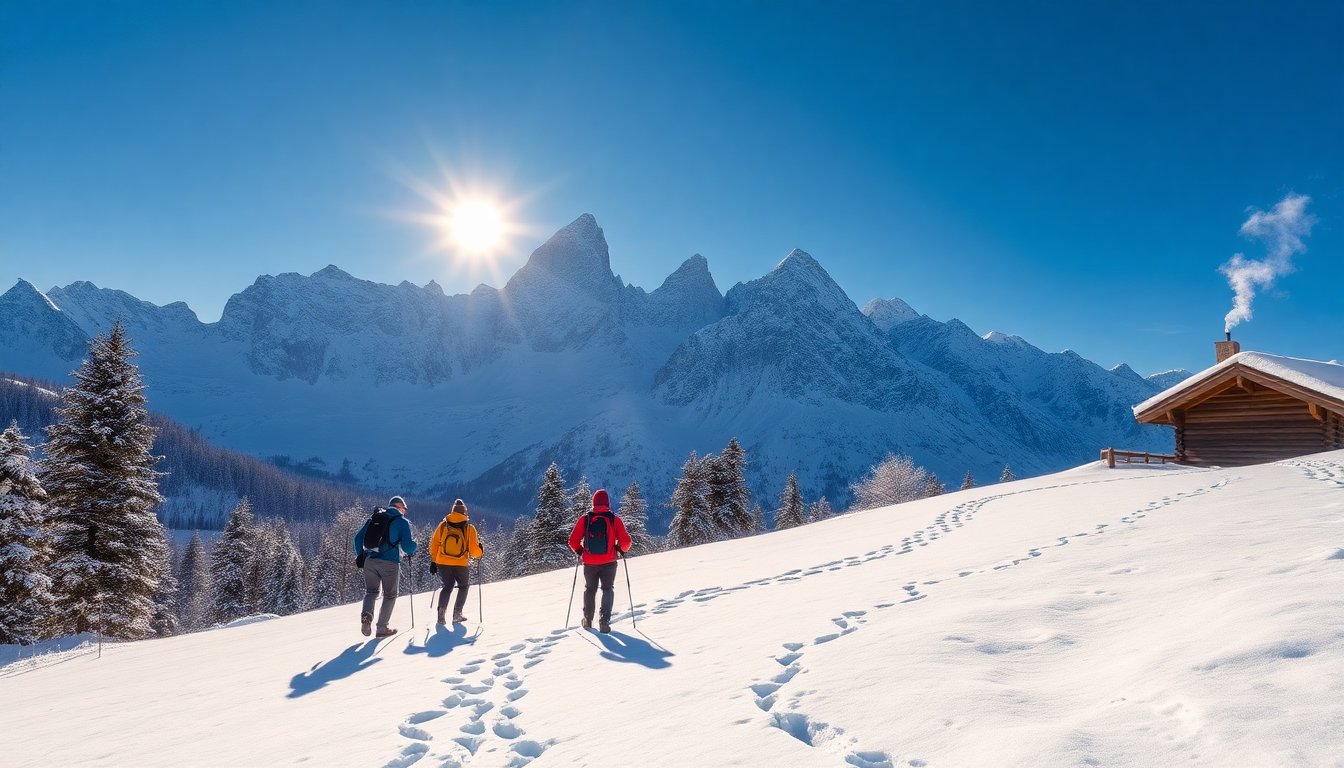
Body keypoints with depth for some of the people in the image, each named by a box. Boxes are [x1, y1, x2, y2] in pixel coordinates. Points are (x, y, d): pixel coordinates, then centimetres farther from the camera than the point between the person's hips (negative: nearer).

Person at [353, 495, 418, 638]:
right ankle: (382, 628, 11)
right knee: (390, 595, 12)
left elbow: (358, 538, 13)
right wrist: (413, 547, 13)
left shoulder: (374, 518, 14)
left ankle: (366, 615, -10)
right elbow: (408, 546, -9)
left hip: (370, 560, 4)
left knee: (371, 591, 18)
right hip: (390, 563, -4)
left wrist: (361, 555, 23)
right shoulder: (402, 522, 0)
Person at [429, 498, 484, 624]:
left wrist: (433, 561, 12)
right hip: (461, 565, -2)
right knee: (463, 587, 21)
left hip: (442, 563, 2)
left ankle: (442, 612, 0)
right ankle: (457, 614, 14)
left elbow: (434, 544, 3)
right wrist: (480, 553, 11)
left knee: (447, 587, 19)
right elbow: (474, 551, -11)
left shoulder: (443, 525, -1)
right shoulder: (469, 528, -9)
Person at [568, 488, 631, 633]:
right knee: (608, 590, 13)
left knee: (590, 589, 21)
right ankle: (604, 620, -2)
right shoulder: (615, 520, -8)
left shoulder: (584, 519, -5)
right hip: (609, 563, -1)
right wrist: (623, 550, 12)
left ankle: (587, 620, 29)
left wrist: (579, 551, 15)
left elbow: (573, 541, -4)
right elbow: (625, 541, -10)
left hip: (589, 563, 1)